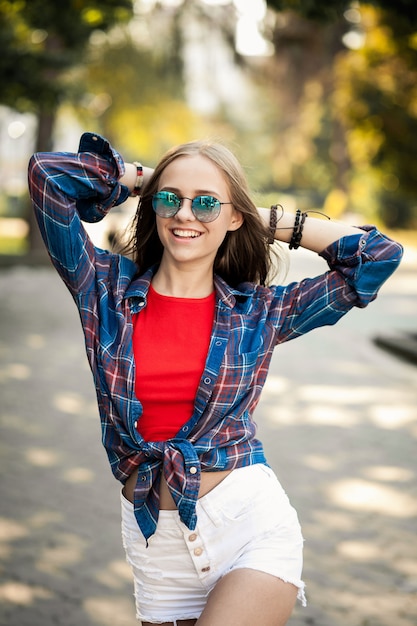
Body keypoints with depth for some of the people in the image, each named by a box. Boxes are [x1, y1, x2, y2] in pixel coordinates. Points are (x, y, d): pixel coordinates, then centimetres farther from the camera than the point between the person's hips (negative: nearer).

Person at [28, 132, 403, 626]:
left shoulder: (259, 312, 3)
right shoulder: (107, 289, 3)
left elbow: (378, 256, 4)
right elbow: (49, 174, -3)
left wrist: (269, 222, 6)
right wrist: (143, 178, 7)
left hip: (252, 523, -2)